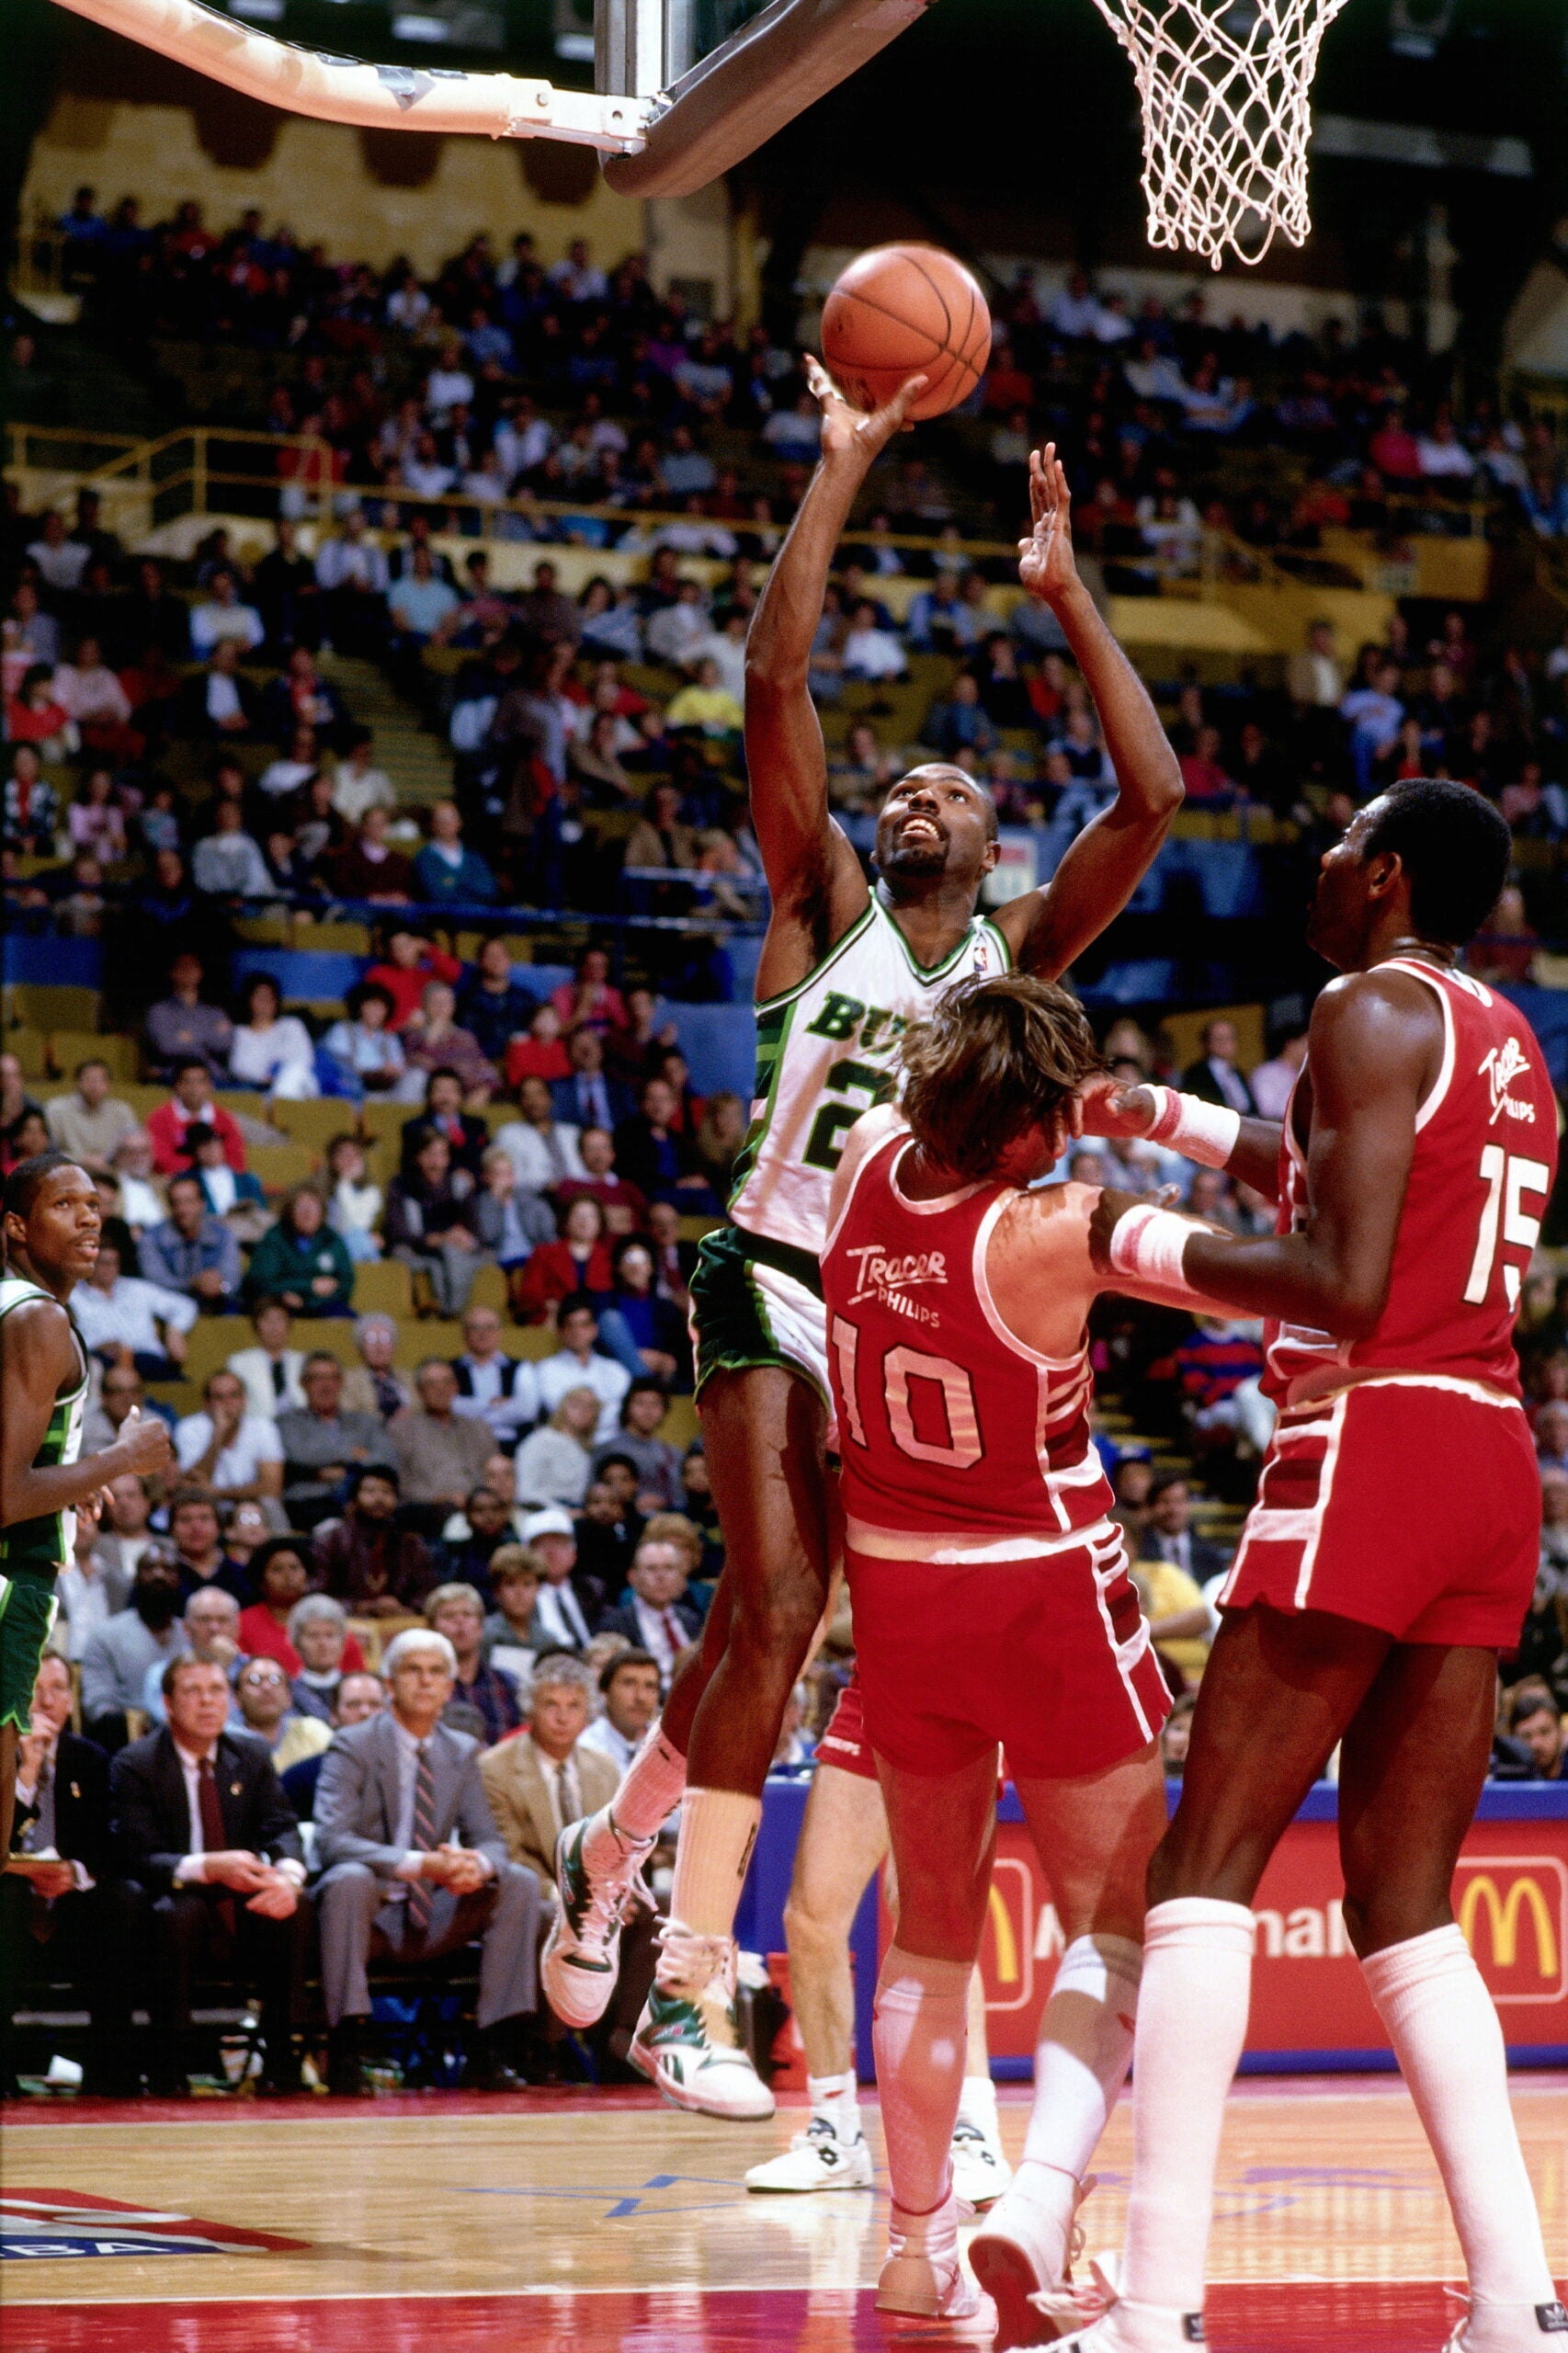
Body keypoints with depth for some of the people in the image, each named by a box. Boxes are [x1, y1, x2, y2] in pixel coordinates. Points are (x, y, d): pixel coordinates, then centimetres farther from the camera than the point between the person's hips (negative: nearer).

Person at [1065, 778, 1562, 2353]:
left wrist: (1138, 1240, -4)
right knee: (1404, 1908, 11)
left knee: (1205, 1866, -7)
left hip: (1371, 1446, -8)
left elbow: (1344, 1288, -16)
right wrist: (1164, 1118, 46)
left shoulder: (1373, 1009, -6)